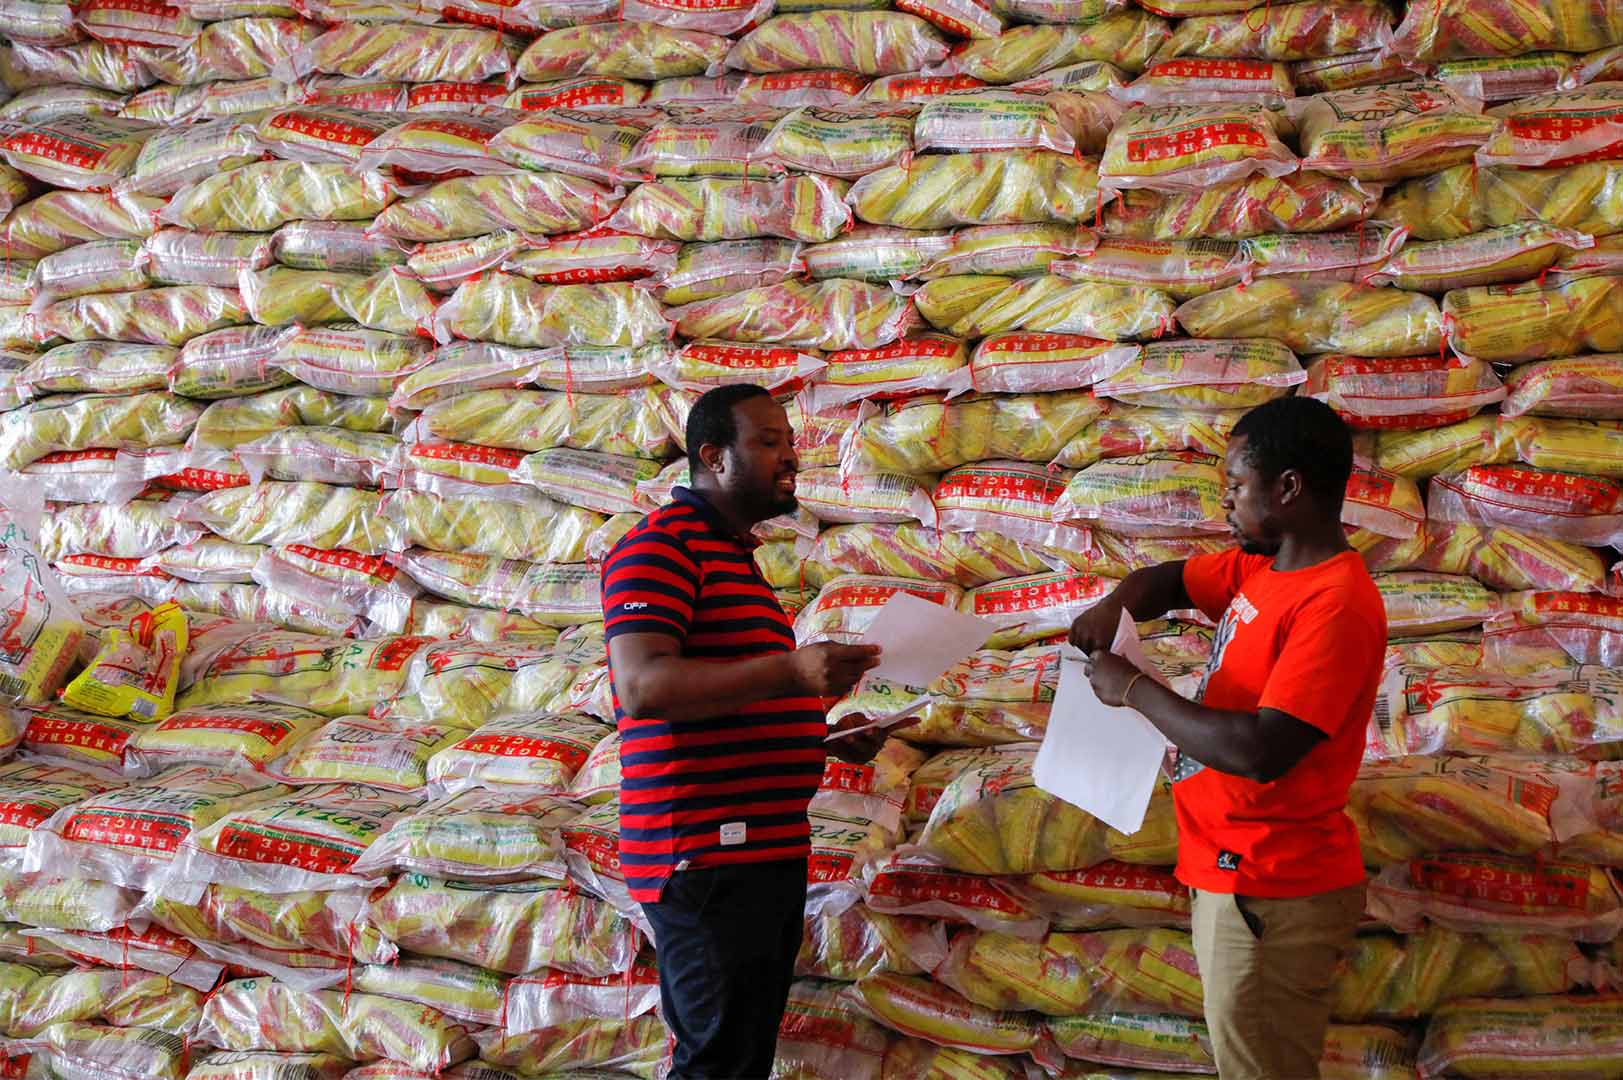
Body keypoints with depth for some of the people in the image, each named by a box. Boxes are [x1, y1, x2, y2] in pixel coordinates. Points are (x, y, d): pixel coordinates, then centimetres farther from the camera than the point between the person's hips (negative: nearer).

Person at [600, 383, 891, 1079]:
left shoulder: (736, 555, 23)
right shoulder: (661, 544, -8)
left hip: (771, 851, 10)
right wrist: (791, 670, -31)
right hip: (708, 856, -10)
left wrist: (823, 736, 15)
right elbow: (642, 683, -22)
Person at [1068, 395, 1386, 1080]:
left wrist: (1134, 689, -19)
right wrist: (1113, 608, -2)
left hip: (1271, 897, -9)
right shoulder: (1259, 569, 7)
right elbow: (1166, 582, 22)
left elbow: (1260, 753, -30)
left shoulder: (1337, 605, -22)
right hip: (1232, 872, 9)